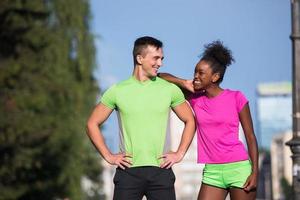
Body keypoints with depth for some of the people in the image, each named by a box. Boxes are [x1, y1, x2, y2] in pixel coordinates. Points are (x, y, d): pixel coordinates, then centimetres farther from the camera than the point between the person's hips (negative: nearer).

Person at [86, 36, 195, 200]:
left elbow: (190, 121, 16)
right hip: (128, 171, -1)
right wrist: (108, 156, 3)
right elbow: (92, 124, 10)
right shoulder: (117, 91, 3)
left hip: (160, 170, 1)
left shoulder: (170, 90, 5)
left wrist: (179, 154, 6)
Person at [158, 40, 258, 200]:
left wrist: (255, 172, -6)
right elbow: (160, 77, 10)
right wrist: (185, 83, -6)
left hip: (238, 169, -4)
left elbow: (250, 137, 0)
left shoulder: (236, 98, -3)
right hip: (212, 172, 4)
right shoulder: (195, 98, 7)